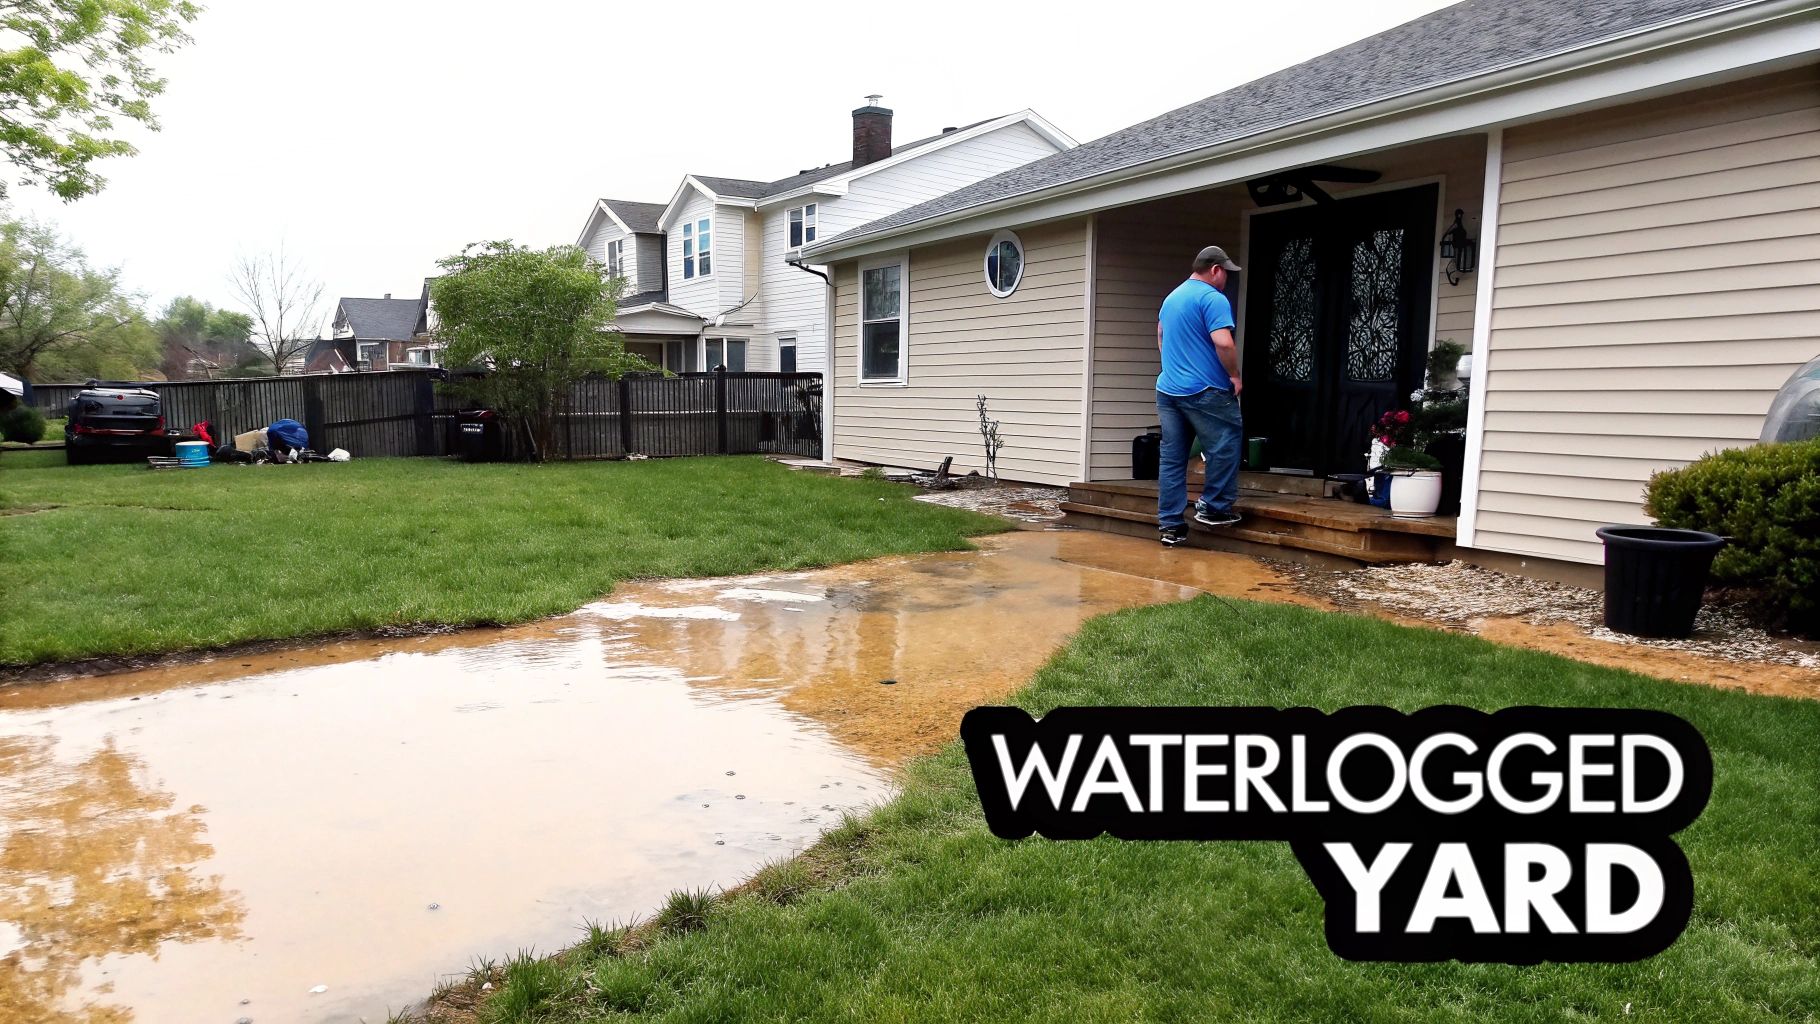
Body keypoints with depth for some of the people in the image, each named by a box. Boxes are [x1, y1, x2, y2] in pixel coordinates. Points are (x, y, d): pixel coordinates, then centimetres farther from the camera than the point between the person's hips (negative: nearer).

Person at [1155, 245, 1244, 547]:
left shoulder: (1171, 298, 17)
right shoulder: (1214, 298, -10)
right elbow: (1223, 343, -20)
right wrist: (1235, 375, -7)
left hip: (1167, 389, 8)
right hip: (1205, 391, -8)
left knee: (1171, 457, 7)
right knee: (1225, 446, 7)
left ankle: (1170, 524, 9)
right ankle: (1214, 507, 10)